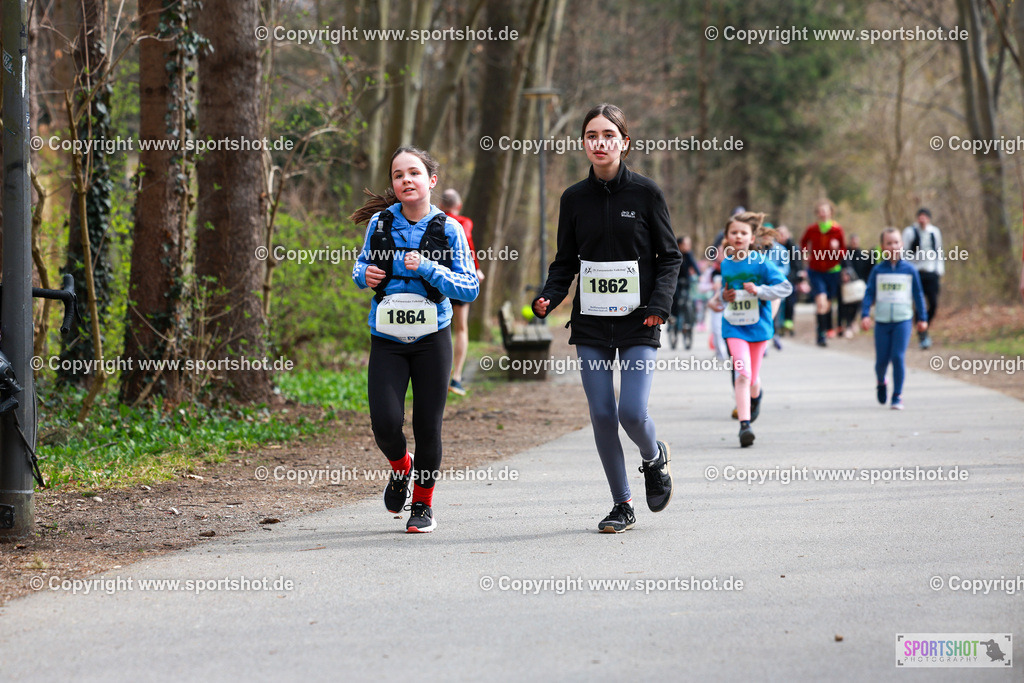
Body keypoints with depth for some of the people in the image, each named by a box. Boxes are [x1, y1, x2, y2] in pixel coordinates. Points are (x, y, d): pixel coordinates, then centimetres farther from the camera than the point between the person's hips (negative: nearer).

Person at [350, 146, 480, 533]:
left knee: (428, 425, 1)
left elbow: (470, 288, -8)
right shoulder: (380, 223, 0)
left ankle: (423, 504, 21)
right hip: (387, 341, 1)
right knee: (385, 423, -13)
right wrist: (365, 274, -7)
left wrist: (427, 269, -20)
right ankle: (400, 467, 22)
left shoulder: (447, 229, -5)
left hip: (431, 340, -1)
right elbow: (361, 265, 17)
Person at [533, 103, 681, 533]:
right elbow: (565, 262, 10)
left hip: (638, 323, -3)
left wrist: (659, 304, -12)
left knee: (632, 413, -13)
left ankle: (654, 458, 21)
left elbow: (670, 256, 2)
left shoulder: (645, 193, -2)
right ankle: (621, 504, 14)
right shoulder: (575, 199, 5)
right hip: (591, 325, 3)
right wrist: (548, 298, -9)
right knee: (602, 415, -1)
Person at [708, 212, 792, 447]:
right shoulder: (726, 264, 5)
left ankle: (756, 395, 48)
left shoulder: (761, 263, -8)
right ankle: (744, 424, -18)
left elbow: (785, 287, -8)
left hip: (758, 327, -1)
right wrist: (723, 298, 0)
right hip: (734, 327, 1)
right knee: (742, 374, -17)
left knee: (752, 380, 10)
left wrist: (759, 290, -20)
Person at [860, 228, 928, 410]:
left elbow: (918, 295, 10)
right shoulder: (878, 270, 3)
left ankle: (898, 396, -2)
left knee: (898, 357, -12)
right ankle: (881, 383, 35)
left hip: (903, 320, -1)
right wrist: (865, 315, -9)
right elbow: (869, 294, 4)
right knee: (881, 360, 3)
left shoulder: (909, 270, 3)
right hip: (882, 320, 1)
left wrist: (922, 318, 13)